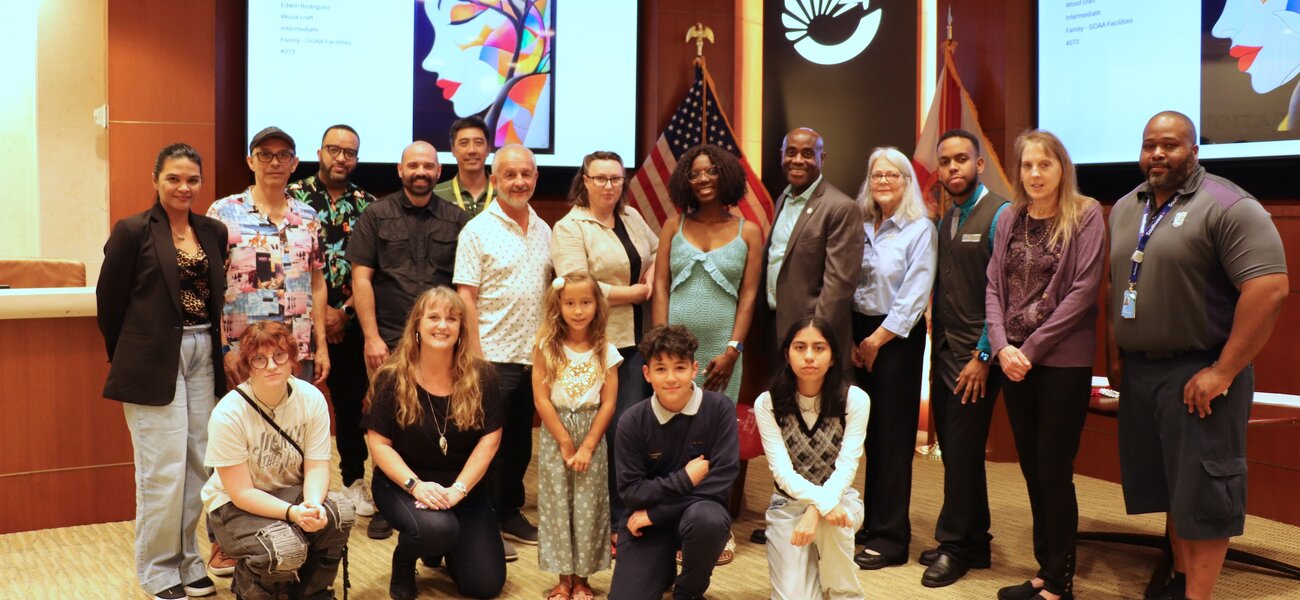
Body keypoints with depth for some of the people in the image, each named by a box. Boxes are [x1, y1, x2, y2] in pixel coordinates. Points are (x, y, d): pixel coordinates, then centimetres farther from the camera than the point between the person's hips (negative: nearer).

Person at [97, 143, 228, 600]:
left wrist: (218, 350, 4)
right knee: (163, 469, -2)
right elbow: (109, 301, 0)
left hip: (204, 357, 5)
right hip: (155, 363, -5)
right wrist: (127, 359, 6)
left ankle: (187, 559, 23)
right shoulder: (133, 231, -5)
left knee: (198, 465, 8)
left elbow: (216, 296, 11)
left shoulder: (214, 232, 8)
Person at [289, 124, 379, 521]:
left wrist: (344, 311, -7)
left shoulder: (367, 205, 6)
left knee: (351, 403, 9)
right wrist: (319, 312, -11)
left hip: (348, 322, 2)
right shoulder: (294, 197, -1)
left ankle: (354, 480, 22)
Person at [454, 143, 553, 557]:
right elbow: (465, 296, -10)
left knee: (521, 442, 14)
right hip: (494, 357, -6)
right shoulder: (478, 231, -7)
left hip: (533, 357, 6)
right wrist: (475, 355, -15)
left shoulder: (543, 231, 10)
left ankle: (510, 513, 28)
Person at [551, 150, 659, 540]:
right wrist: (636, 292, -8)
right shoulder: (570, 228, -7)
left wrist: (652, 278, 5)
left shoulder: (632, 218, 12)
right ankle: (602, 520, 11)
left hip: (635, 339, 6)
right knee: (601, 431, -1)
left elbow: (656, 252, 28)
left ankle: (625, 515, 12)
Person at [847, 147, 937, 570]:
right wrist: (849, 339, -3)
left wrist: (877, 340, -12)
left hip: (897, 337, -5)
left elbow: (915, 295, -12)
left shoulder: (920, 230, -6)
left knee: (893, 434, -1)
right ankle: (873, 522, 20)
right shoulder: (860, 228, 9)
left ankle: (890, 538, 7)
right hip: (858, 336, 5)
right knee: (870, 432, 8)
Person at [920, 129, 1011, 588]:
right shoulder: (944, 221, 14)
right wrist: (935, 350, 8)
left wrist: (982, 356, -15)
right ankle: (974, 544, 23)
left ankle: (955, 546, 13)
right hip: (943, 354, 7)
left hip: (975, 357, -7)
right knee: (956, 452, 11)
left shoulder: (998, 214, -8)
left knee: (962, 453, -1)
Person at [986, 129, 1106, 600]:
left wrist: (1031, 348, -13)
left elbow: (1083, 291, -12)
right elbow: (994, 287, 7)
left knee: (1054, 471, -1)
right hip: (1013, 360, 5)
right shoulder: (1009, 219, 9)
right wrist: (1002, 347, -8)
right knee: (1031, 468, 10)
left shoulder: (1086, 216, -5)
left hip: (1063, 361, -5)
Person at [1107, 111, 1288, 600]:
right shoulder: (1124, 209, 12)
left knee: (1201, 491, 0)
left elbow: (1269, 287, -20)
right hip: (1138, 371, 7)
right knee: (1168, 484, 16)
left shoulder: (1228, 207, -12)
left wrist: (1222, 372, -21)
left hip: (1197, 372, -7)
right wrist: (1115, 354, 11)